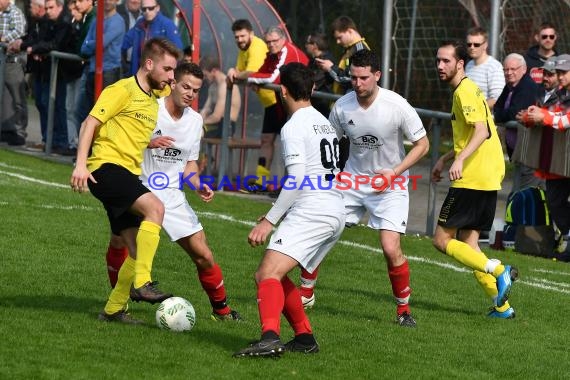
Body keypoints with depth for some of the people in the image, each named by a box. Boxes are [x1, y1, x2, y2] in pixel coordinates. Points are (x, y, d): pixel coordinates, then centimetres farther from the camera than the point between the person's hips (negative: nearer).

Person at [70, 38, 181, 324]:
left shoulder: (153, 99, 19)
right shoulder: (122, 90, -6)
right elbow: (90, 123, -11)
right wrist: (81, 164, -20)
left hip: (128, 174, 9)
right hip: (106, 166, -9)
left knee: (138, 252, 5)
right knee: (155, 207, -30)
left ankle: (113, 310, 16)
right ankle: (141, 284, -32)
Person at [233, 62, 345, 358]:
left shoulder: (294, 127, -8)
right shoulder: (324, 122, 21)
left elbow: (297, 180, -17)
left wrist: (269, 220, -18)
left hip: (311, 211, -10)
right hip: (336, 213, 10)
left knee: (268, 274, -21)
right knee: (272, 276, 18)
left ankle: (270, 337, -42)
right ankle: (305, 338, 18)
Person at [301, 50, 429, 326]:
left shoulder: (397, 106, -19)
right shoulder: (342, 106, -8)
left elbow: (422, 144, -9)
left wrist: (394, 172, -20)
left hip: (389, 186, -4)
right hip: (353, 178, 4)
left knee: (391, 249, -17)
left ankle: (403, 308, 4)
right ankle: (305, 293, 20)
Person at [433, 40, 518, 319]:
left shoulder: (465, 92, -11)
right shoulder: (467, 90, 20)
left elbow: (482, 131, -25)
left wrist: (460, 160, -37)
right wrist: (445, 158, 34)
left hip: (472, 179, -10)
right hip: (489, 179, 10)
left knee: (442, 240, -6)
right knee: (467, 244, 10)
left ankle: (498, 270, -16)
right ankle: (502, 306, 6)